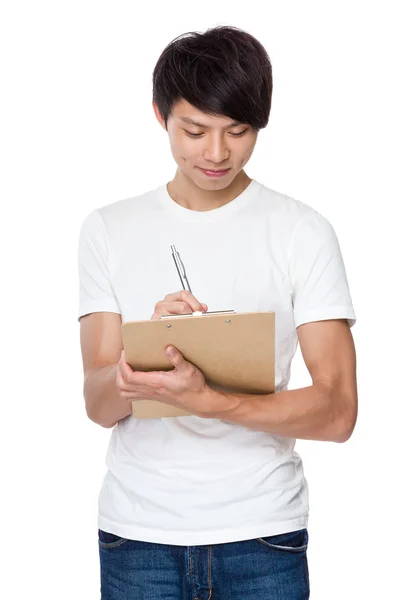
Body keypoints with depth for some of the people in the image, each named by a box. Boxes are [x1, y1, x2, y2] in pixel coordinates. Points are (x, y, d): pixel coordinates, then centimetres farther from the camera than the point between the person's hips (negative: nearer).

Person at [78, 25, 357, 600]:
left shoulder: (304, 232, -4)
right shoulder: (108, 230, 2)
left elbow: (337, 411, -10)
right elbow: (99, 405, -3)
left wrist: (206, 400, -24)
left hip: (262, 533, -1)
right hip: (138, 531, 1)